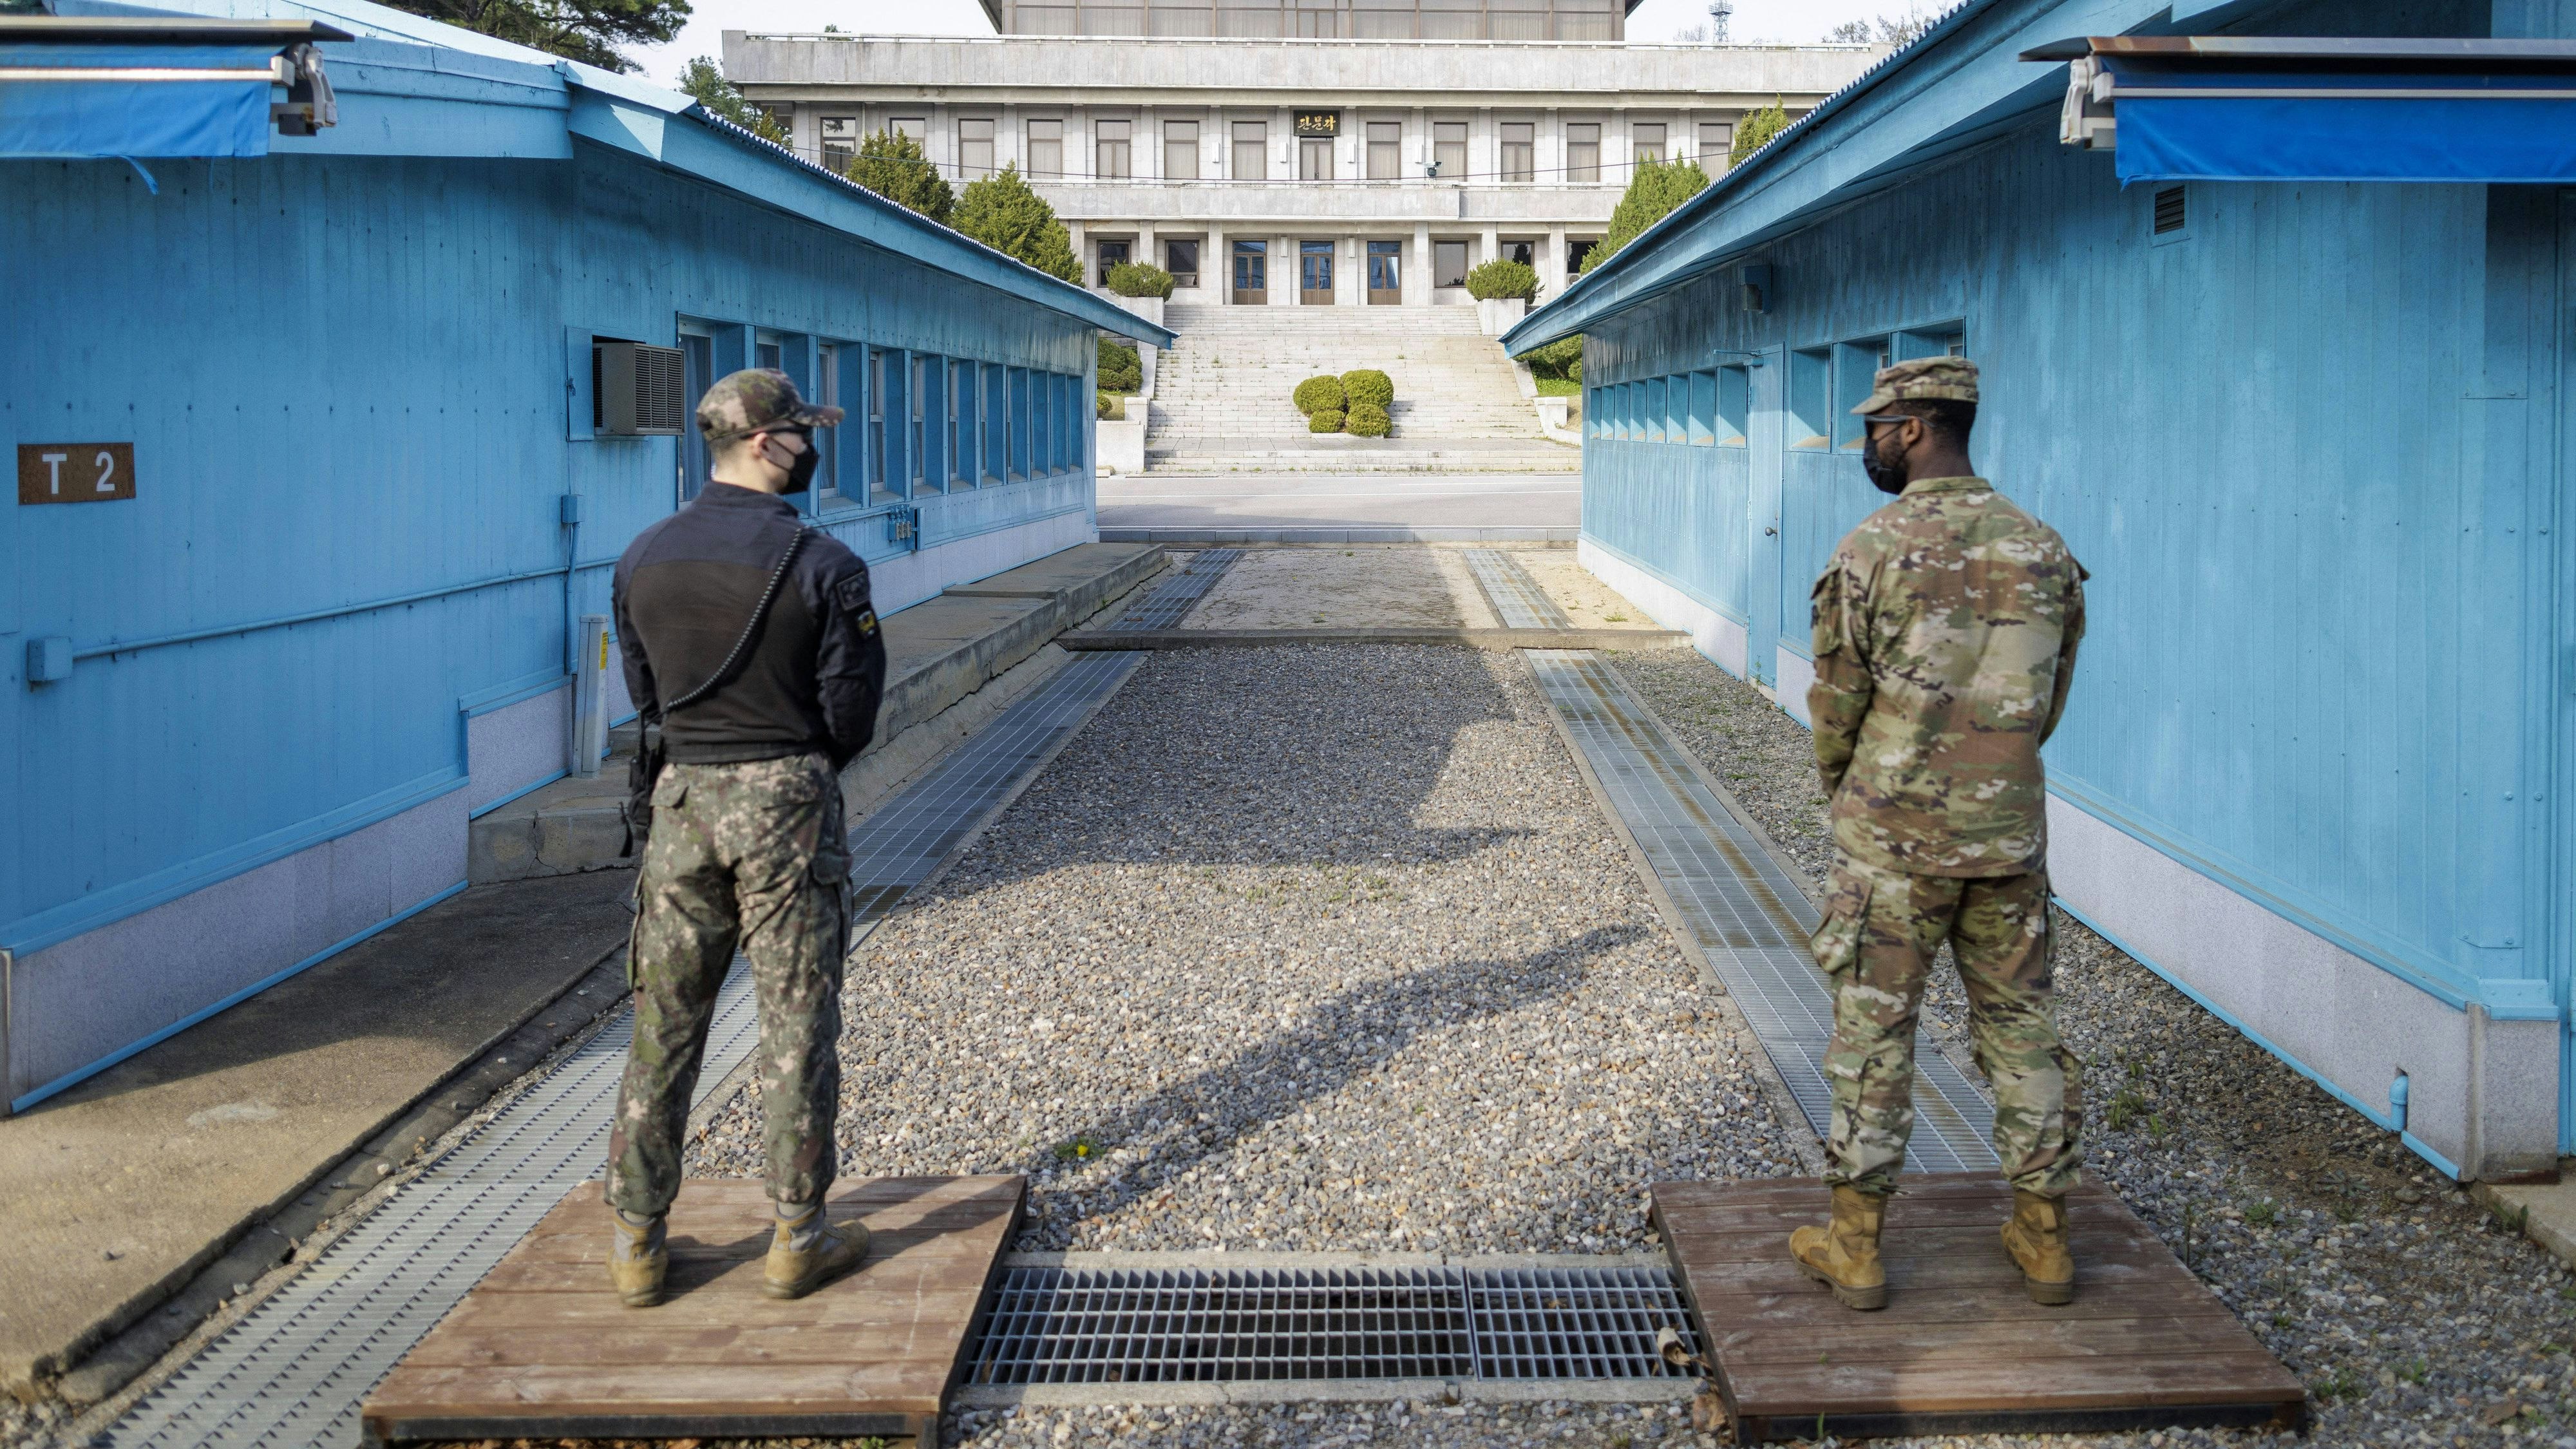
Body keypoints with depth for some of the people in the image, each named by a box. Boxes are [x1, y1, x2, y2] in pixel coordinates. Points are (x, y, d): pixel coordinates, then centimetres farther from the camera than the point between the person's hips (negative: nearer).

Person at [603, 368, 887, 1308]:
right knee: (798, 1027, 6)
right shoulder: (823, 567, -12)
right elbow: (852, 712, -7)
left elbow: (644, 691, 10)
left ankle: (636, 1241, 17)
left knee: (664, 1026, 11)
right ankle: (798, 1240, 13)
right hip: (788, 804, -4)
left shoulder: (643, 559, 2)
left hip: (684, 799, 4)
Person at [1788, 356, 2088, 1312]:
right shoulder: (2045, 550, 3)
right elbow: (2050, 702, 10)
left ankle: (1856, 1248, 11)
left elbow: (1836, 703, -5)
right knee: (2022, 1026, 14)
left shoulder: (1871, 552, -12)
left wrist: (1847, 796, 13)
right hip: (2009, 831, 4)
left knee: (1873, 1032, 4)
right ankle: (2044, 1239, 21)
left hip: (1893, 836, -4)